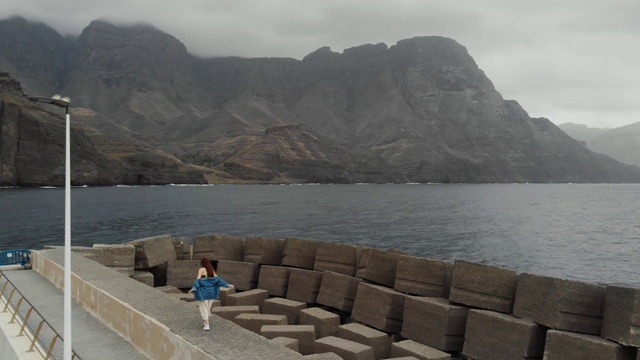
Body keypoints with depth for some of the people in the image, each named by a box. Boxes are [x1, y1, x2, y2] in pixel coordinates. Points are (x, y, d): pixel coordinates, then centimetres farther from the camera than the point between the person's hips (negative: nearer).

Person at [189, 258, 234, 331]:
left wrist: (194, 288, -30)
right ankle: (206, 324, 23)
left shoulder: (201, 270, -7)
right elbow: (218, 279, 0)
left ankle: (206, 326, -1)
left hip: (203, 292, -5)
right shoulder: (212, 270, 6)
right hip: (211, 292, 5)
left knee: (204, 308, 2)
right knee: (208, 308, 17)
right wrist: (227, 285, 1)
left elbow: (198, 280, -19)